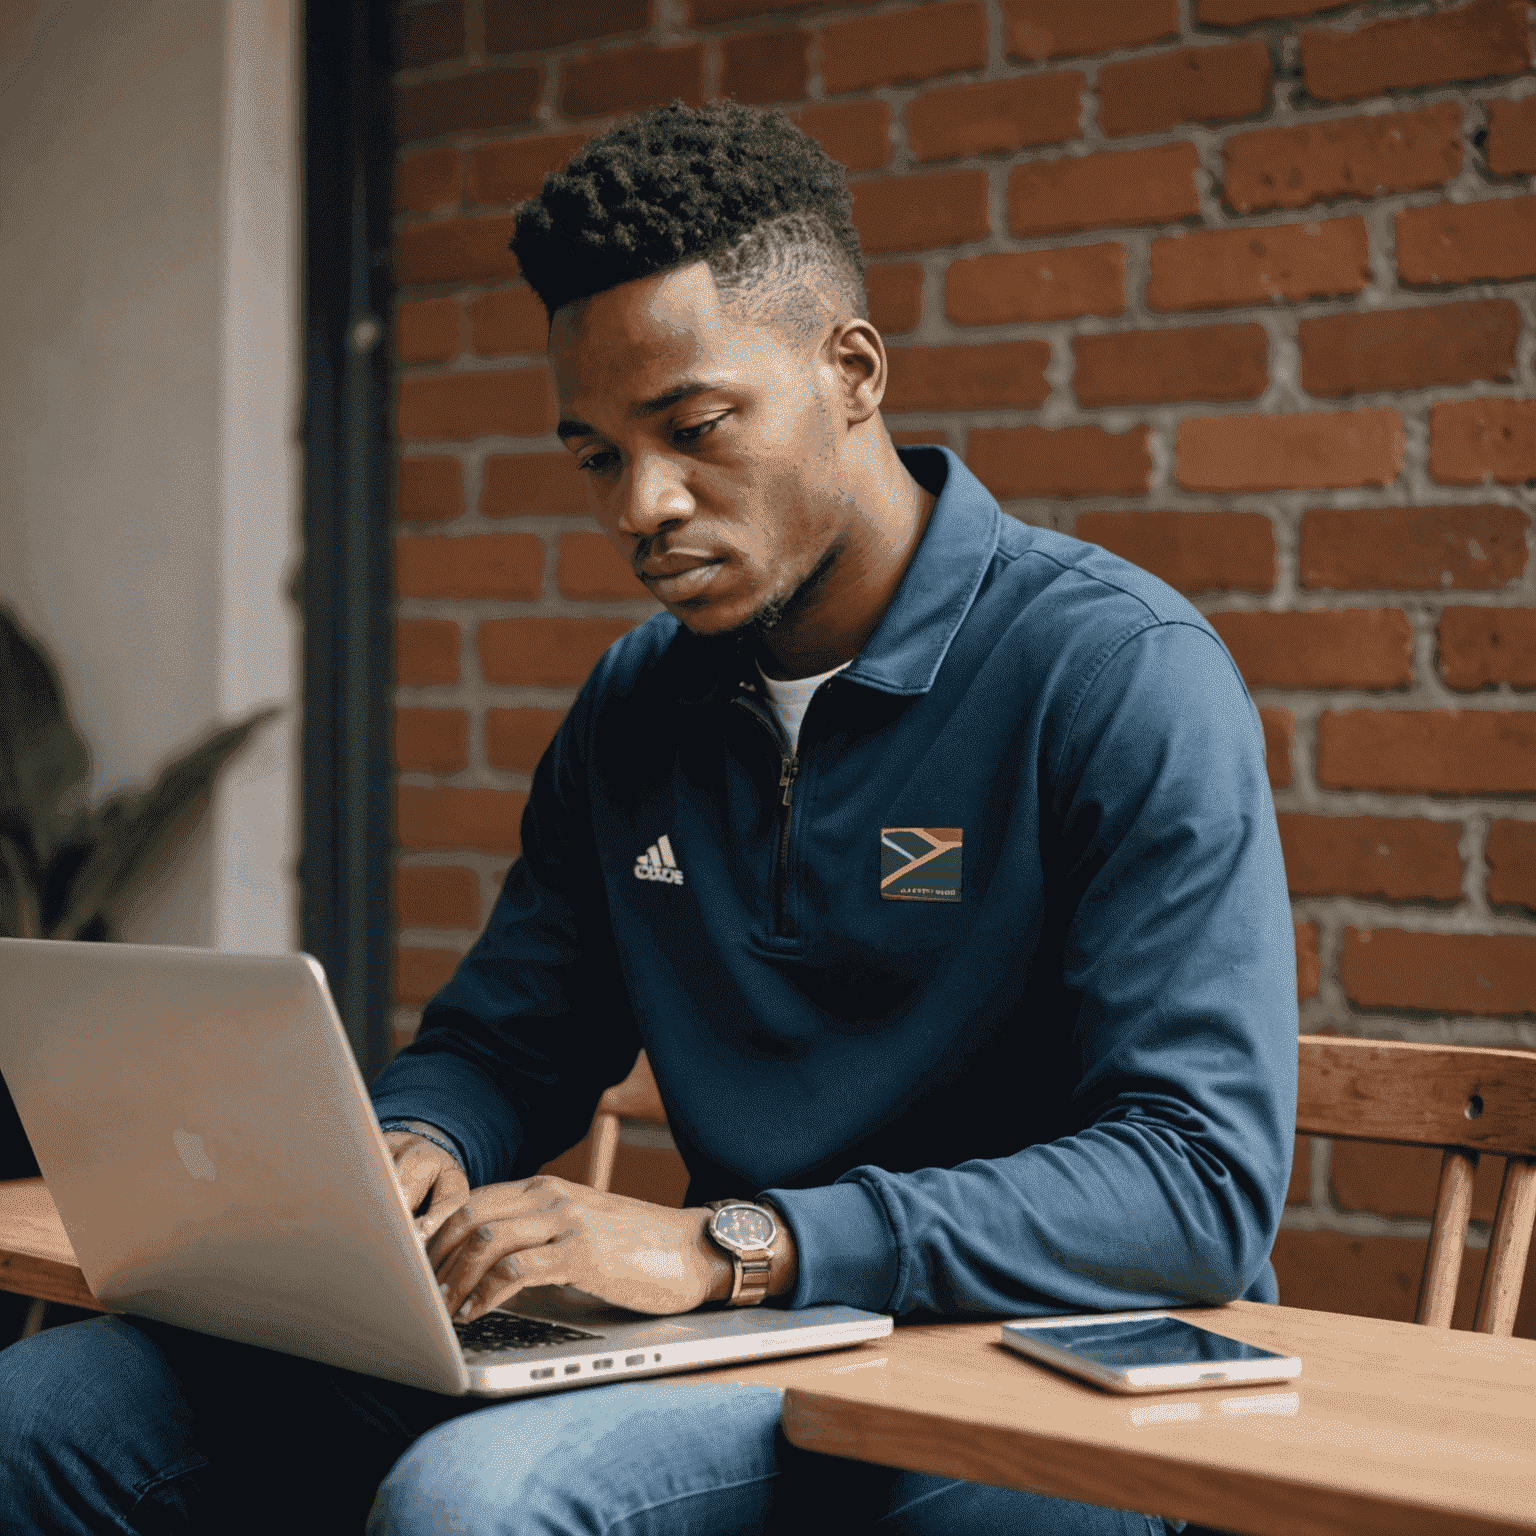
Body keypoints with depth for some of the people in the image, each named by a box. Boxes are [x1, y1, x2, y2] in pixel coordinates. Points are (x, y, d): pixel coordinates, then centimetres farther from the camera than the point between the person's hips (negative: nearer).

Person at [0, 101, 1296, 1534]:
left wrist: (721, 1245, -27)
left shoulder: (1119, 674, -11)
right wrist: (413, 1151, -6)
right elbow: (502, 1042, 21)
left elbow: (1205, 1182, -19)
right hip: (759, 1355, 6)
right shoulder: (635, 706, 12)